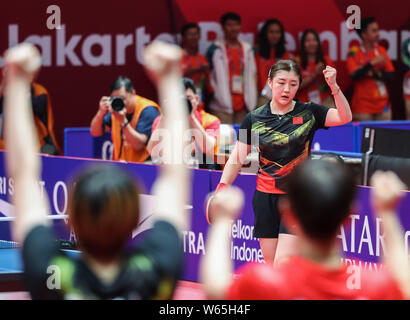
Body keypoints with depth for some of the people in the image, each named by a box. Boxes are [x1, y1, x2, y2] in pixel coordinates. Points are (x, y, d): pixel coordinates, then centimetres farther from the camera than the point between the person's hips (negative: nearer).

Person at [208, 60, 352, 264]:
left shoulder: (308, 113, -1)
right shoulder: (254, 119, 2)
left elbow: (344, 117, -14)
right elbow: (236, 159, 5)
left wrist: (334, 86, -29)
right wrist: (221, 191, -6)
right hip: (265, 197, 3)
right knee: (270, 265, 6)